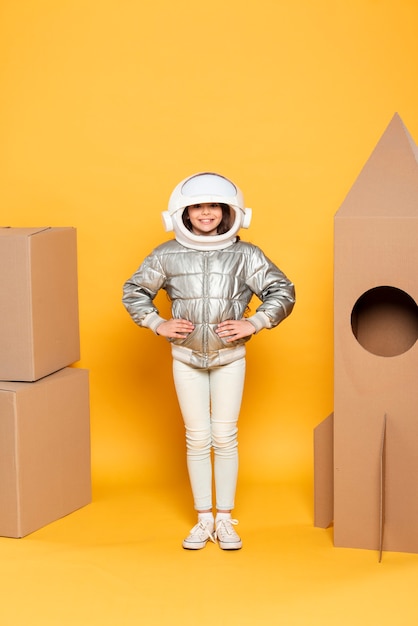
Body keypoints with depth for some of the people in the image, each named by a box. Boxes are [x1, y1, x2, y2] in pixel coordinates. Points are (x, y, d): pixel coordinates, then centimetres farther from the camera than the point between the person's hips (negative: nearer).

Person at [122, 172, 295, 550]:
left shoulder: (245, 255, -5)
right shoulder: (167, 256, -3)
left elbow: (282, 292, 0)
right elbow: (134, 292, 10)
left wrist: (254, 324, -9)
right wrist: (158, 325, -1)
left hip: (230, 357, -1)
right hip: (186, 358, 1)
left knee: (225, 437, 2)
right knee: (197, 438, 5)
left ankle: (225, 520, 12)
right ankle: (203, 520, 15)